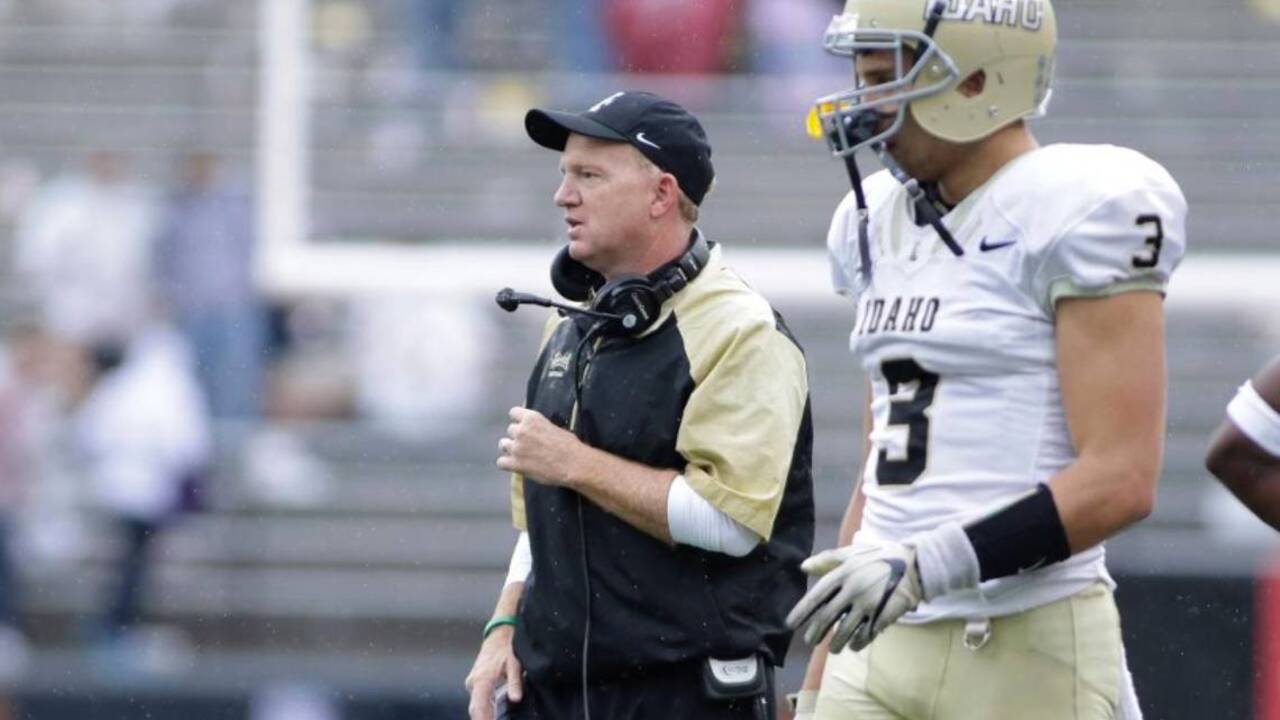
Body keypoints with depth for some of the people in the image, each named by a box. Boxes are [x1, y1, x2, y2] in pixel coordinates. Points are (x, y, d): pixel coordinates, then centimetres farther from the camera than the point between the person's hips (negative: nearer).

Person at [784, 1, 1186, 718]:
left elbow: (1120, 479, -16)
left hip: (1026, 646, -7)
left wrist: (926, 568, -24)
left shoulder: (1076, 214, -10)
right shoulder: (882, 222, 15)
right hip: (882, 651, 8)